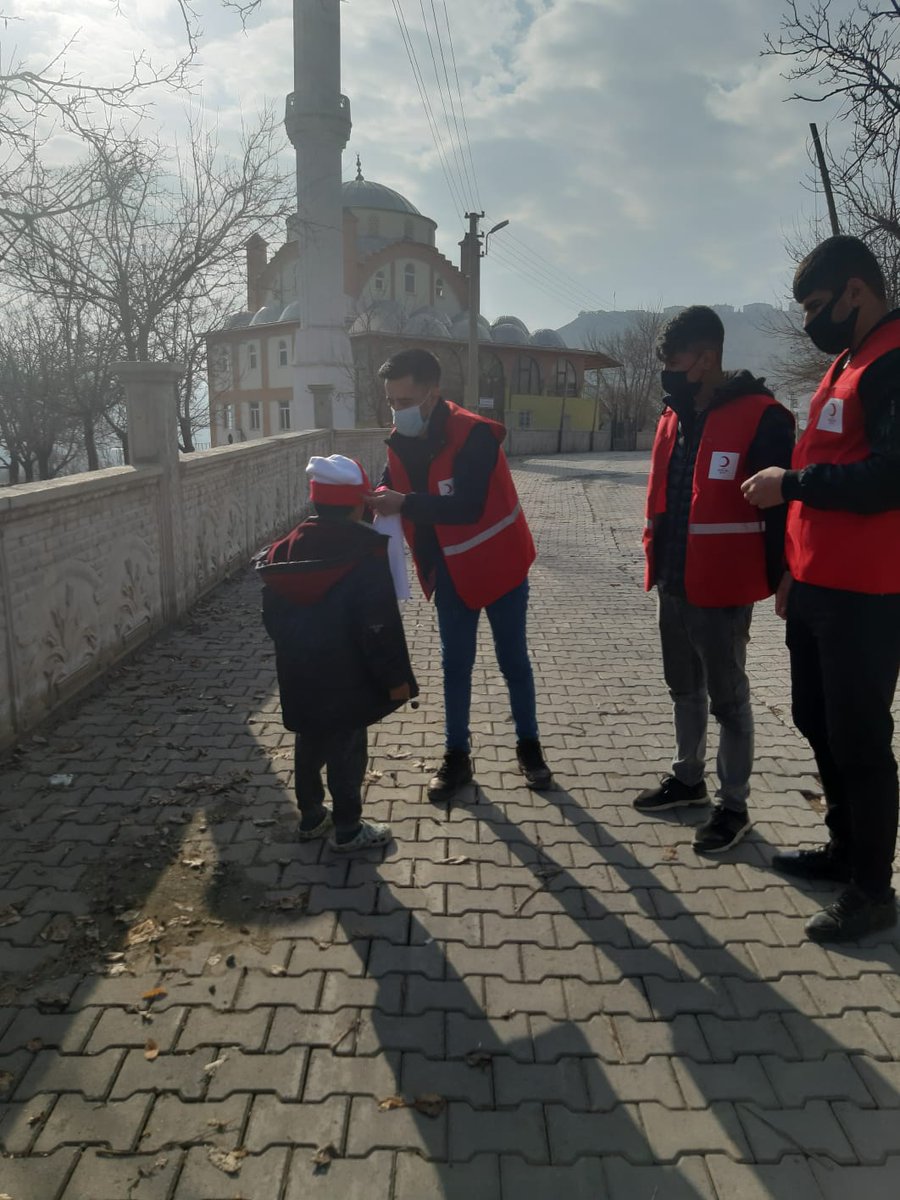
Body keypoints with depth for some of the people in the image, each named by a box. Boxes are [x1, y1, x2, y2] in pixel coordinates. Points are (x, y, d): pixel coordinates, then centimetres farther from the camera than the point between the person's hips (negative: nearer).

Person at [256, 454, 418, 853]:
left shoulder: (285, 551, 2)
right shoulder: (365, 555, -18)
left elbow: (273, 617, 11)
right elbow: (381, 627, -19)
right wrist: (396, 678, -10)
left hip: (300, 678, 6)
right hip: (346, 681, -6)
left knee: (309, 744, 19)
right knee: (347, 750, 6)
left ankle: (311, 817, 34)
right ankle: (347, 830, 18)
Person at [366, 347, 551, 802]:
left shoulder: (474, 434, -24)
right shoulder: (400, 441, -3)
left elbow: (467, 507, -32)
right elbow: (393, 490, 5)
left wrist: (405, 503, -38)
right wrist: (375, 500, -17)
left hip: (498, 564, -5)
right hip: (450, 572, 5)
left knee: (513, 660, 9)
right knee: (455, 664, 11)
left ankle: (529, 747, 27)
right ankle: (457, 756, 24)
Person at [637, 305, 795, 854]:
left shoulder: (761, 416, -14)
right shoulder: (675, 416, 10)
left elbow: (780, 504, -14)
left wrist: (781, 577, -12)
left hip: (721, 586, -8)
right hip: (674, 581, 8)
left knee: (727, 697, 5)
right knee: (684, 687, 20)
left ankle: (734, 806, 19)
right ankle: (688, 779, 37)